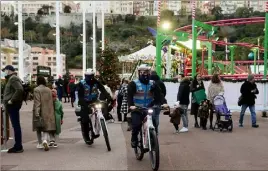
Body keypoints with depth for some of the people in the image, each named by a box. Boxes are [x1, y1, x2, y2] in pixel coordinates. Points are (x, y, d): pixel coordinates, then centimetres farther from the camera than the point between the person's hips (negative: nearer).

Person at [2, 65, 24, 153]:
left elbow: (20, 90, -27)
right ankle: (18, 146, 18)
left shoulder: (13, 78, -12)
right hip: (12, 106, 10)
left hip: (13, 105, -10)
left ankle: (18, 147, -3)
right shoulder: (11, 78, 19)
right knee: (16, 126, 12)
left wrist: (12, 100, -22)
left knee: (16, 126, -6)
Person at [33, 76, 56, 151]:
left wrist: (37, 113, -16)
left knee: (39, 128, 15)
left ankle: (40, 143, 23)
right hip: (48, 112, 3)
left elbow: (37, 103, -15)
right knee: (47, 128, 4)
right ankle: (45, 140, -22)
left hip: (40, 112, -3)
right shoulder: (49, 90, 6)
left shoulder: (36, 90, -9)